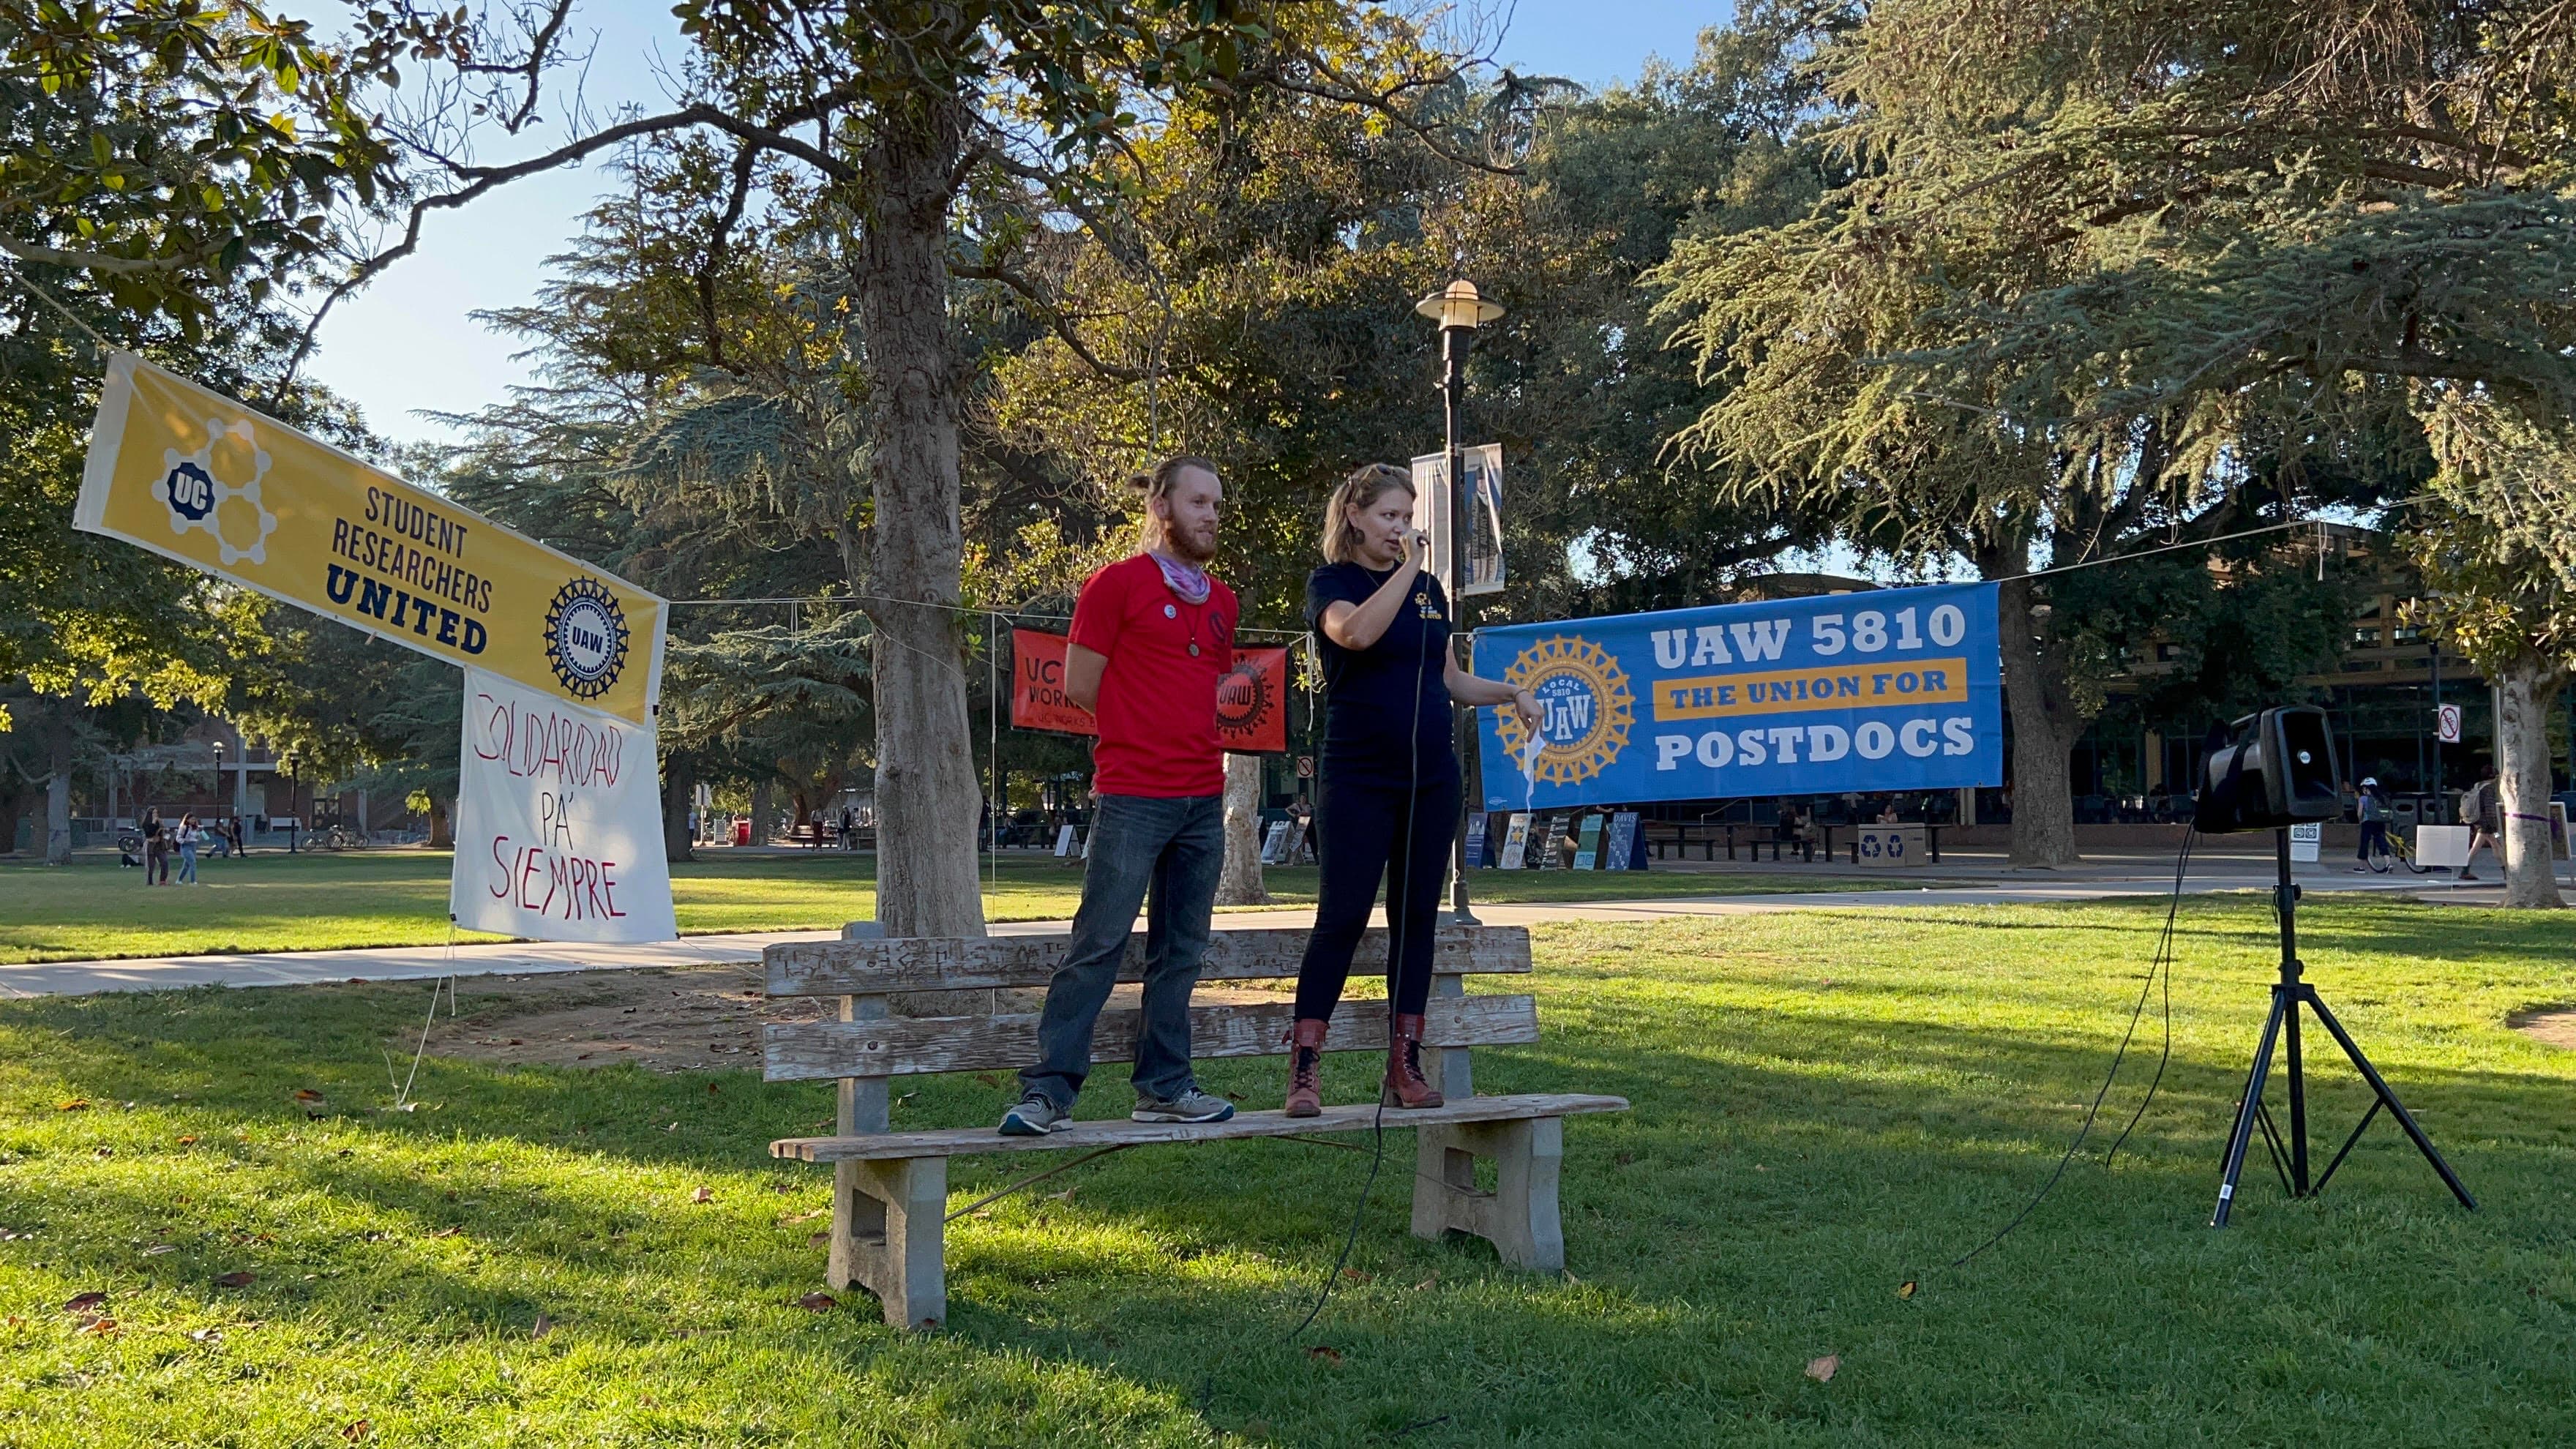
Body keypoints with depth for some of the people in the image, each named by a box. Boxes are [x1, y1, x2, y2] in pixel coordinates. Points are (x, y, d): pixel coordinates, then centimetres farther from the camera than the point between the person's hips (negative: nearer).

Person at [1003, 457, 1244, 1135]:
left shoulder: (1221, 601, 15)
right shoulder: (1117, 583, -3)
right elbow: (1080, 685, -4)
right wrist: (1140, 730, 3)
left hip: (1204, 797, 7)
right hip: (1134, 797, -7)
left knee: (1181, 951, 10)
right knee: (1098, 944, -7)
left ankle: (1164, 1086, 19)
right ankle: (1048, 1090, -1)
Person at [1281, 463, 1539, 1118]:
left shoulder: (1428, 588, 15)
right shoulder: (1331, 582, -2)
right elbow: (1358, 632, -25)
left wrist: (1511, 693, 6)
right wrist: (1407, 567, -19)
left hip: (1431, 780, 6)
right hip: (1358, 779, -5)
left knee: (1417, 918, 6)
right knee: (1342, 916, -8)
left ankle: (1405, 1065, 13)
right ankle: (1303, 1068, -3)